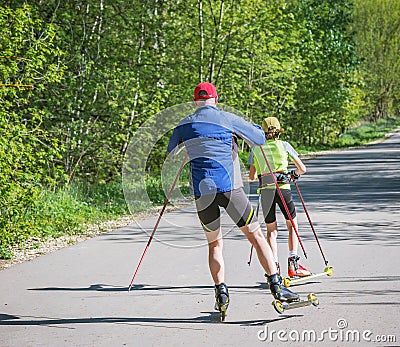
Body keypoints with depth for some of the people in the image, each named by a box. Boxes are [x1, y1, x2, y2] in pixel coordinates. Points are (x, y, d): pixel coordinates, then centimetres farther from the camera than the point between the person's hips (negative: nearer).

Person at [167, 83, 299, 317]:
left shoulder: (184, 125, 11)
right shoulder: (227, 119, 3)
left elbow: (170, 151, 28)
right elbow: (260, 138, 12)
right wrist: (255, 127, 33)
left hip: (202, 191, 3)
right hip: (229, 186, -2)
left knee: (215, 244, 16)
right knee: (256, 235, 5)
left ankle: (221, 293, 2)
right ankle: (276, 286, -3)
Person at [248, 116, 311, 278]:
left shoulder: (256, 149, 14)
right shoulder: (284, 145, 9)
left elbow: (252, 176, 18)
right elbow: (302, 169, 11)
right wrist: (293, 174, 32)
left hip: (265, 189, 2)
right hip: (283, 187, -2)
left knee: (271, 230, 11)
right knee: (292, 225, 11)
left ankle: (274, 265, -4)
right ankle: (293, 263, 1)